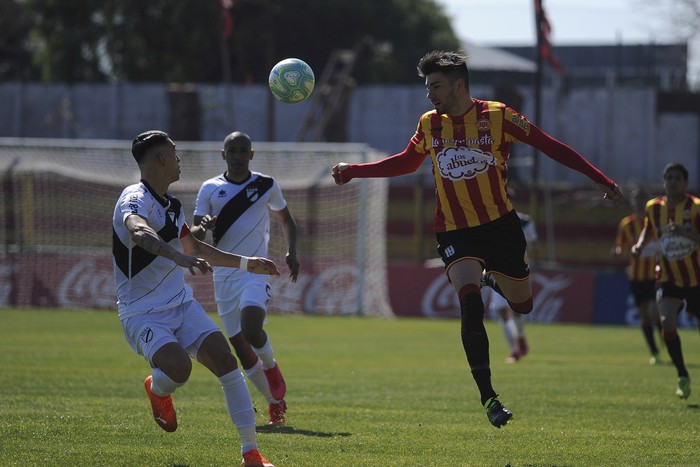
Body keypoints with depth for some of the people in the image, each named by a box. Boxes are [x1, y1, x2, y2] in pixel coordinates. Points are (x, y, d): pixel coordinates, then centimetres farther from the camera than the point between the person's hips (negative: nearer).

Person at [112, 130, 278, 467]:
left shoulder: (171, 204, 12)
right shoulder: (136, 199, -18)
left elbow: (193, 247, 30)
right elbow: (138, 231, -43)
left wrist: (246, 263, 32)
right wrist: (179, 257, -59)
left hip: (181, 303, 7)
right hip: (142, 313, -7)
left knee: (224, 360, -12)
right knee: (179, 366, -30)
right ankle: (156, 389, 10)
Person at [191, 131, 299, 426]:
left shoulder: (266, 186, 3)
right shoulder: (210, 189, 3)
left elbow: (285, 219, 19)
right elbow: (194, 236, 1)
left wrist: (291, 251, 3)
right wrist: (203, 227, -23)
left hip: (255, 272, -2)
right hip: (223, 276, 2)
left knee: (251, 330, -28)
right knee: (242, 351, 2)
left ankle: (271, 368, 3)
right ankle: (275, 401, 19)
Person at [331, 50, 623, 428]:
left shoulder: (497, 116, -8)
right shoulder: (429, 124, 3)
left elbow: (550, 146, -5)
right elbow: (405, 163, 21)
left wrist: (600, 180, -8)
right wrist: (352, 171, 16)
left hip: (500, 224, -1)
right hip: (454, 233, 1)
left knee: (522, 305, 8)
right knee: (470, 304, -21)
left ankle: (496, 280, 46)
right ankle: (487, 397, -18)